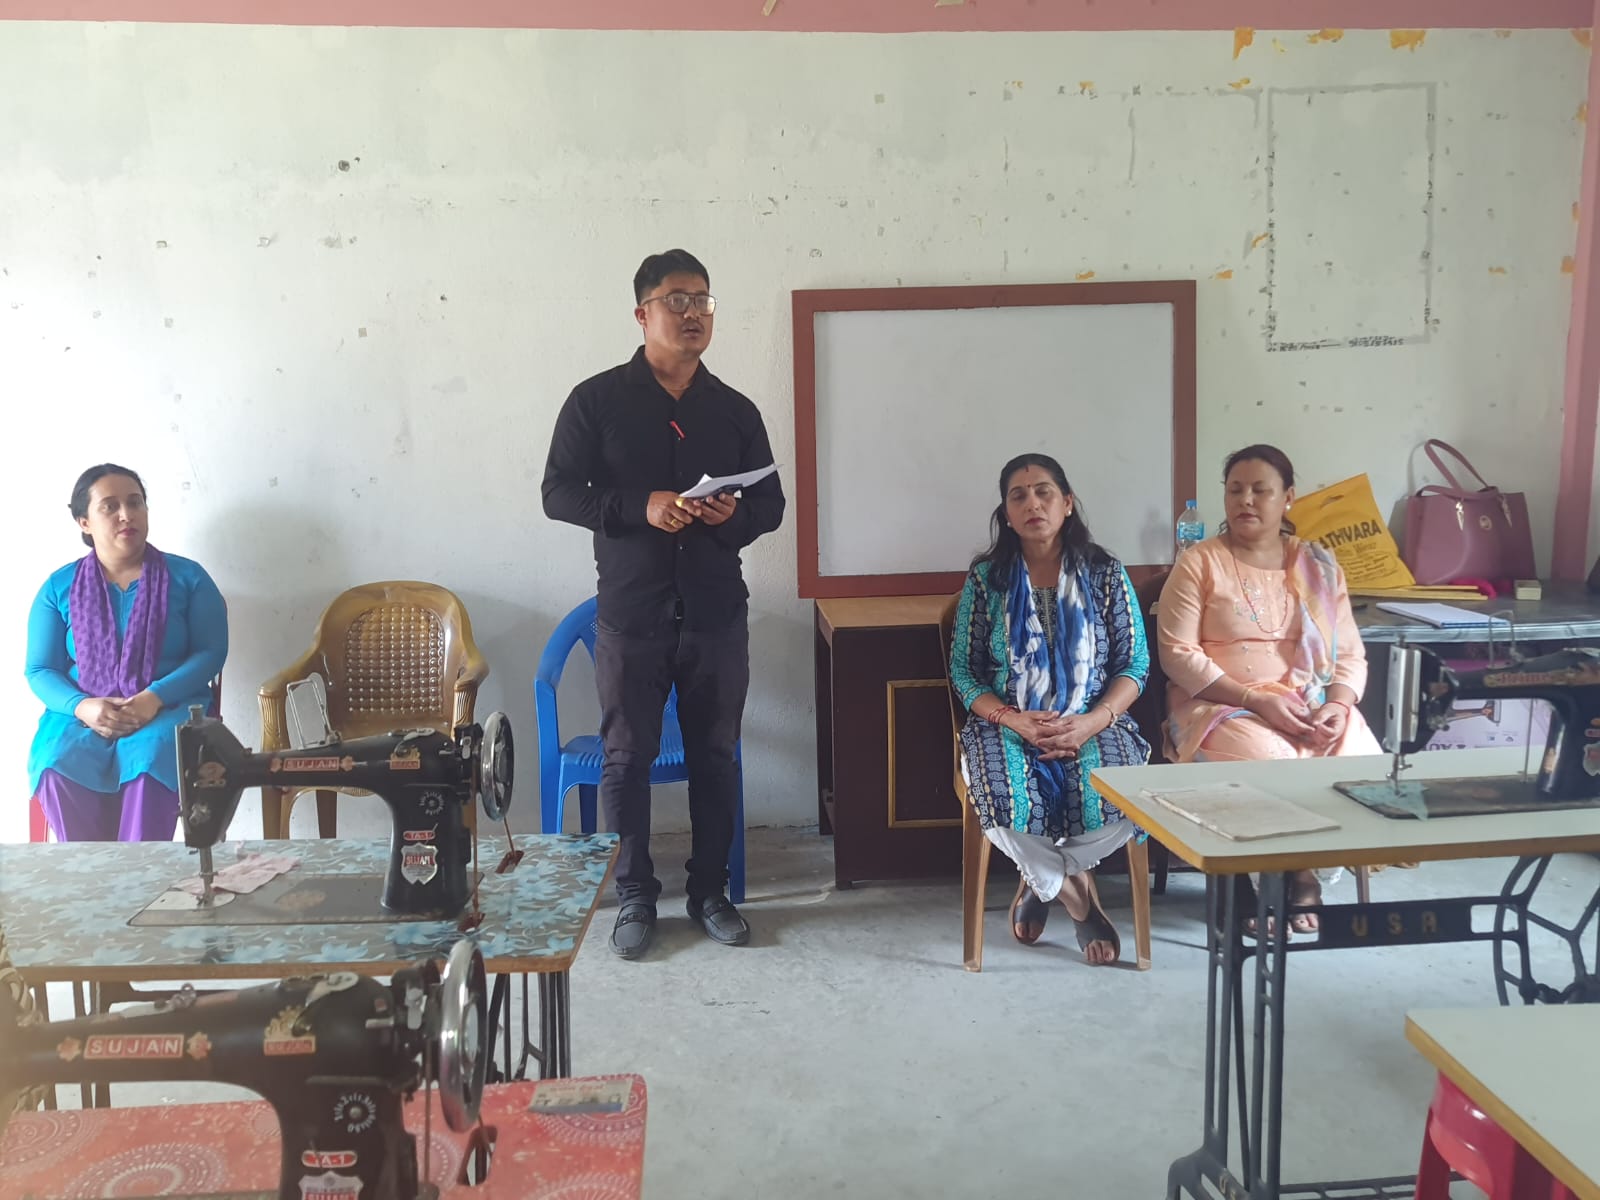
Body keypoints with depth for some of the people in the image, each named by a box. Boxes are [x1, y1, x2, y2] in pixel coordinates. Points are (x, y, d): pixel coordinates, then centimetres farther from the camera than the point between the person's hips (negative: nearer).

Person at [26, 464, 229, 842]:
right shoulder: (59, 587, 9)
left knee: (150, 760, -36)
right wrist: (81, 707, -15)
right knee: (58, 766, -32)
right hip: (83, 714, 2)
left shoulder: (187, 576, 5)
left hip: (169, 708, -1)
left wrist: (154, 697, -17)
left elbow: (211, 652, -1)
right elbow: (40, 670, 7)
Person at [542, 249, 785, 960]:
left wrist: (737, 514, -12)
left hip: (717, 614, 3)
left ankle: (710, 891, 24)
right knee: (627, 757, 5)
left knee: (716, 755, 9)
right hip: (630, 615, -2)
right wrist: (640, 507, -19)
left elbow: (772, 503, 12)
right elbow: (559, 493, -4)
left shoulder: (735, 410, 8)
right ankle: (635, 898, 20)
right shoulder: (597, 401, -1)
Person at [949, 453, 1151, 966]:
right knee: (1006, 801, -33)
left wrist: (1092, 722, -16)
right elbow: (964, 672, 3)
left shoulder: (1105, 574, 4)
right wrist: (1014, 720, -15)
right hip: (1007, 724, 0)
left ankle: (1043, 880, 4)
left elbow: (1134, 664, 3)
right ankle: (1080, 895, 1)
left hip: (1094, 723, 1)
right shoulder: (986, 578, 4)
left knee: (1122, 798, -31)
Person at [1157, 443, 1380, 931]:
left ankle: (1297, 870, -1)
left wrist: (1337, 704, -12)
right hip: (1221, 705, -3)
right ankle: (1298, 874, -3)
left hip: (1311, 706, 4)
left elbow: (1350, 653, 10)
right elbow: (1177, 653, -9)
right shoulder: (1198, 563, -1)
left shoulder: (1319, 566, 11)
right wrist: (1256, 700, -17)